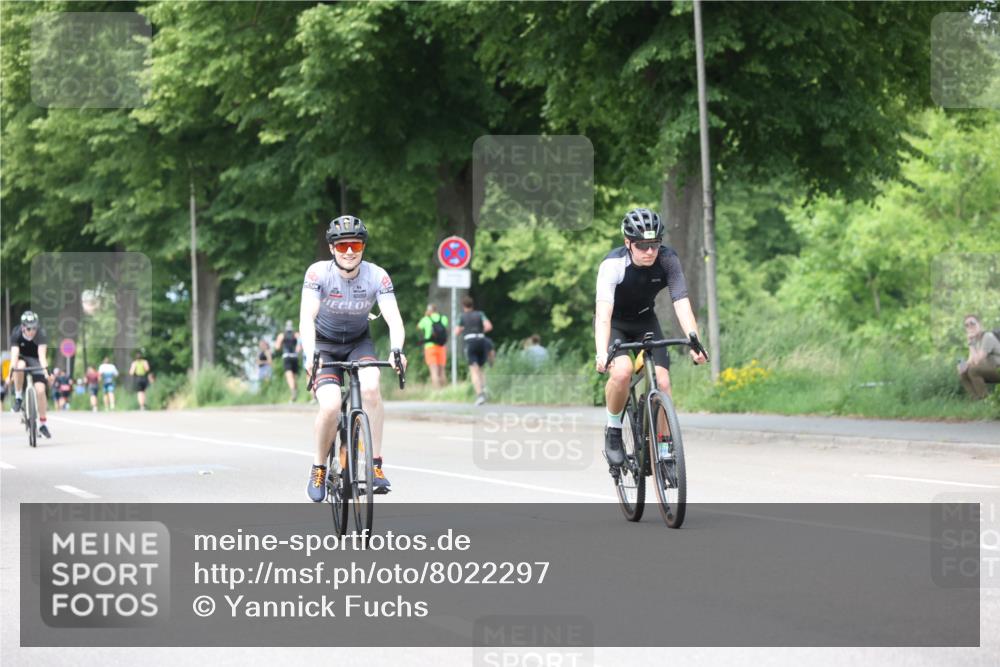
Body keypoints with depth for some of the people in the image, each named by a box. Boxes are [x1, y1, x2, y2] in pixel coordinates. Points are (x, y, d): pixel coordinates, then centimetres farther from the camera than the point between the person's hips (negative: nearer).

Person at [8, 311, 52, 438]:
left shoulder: (40, 333, -26)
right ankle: (18, 397, -16)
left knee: (40, 390, -16)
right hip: (23, 358, 0)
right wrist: (11, 372, -48)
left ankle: (43, 423, 0)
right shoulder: (16, 334, -25)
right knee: (20, 366, -37)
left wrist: (45, 370, -52)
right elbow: (14, 353, -34)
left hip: (36, 362, 0)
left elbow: (42, 354, -36)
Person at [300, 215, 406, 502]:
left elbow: (394, 318, -28)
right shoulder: (318, 273, -23)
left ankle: (376, 465, -21)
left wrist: (396, 350, -48)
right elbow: (306, 317, -32)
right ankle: (319, 468, 1)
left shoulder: (377, 276, -19)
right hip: (324, 344, -1)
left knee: (370, 387, -29)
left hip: (359, 342, 1)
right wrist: (311, 355, -49)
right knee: (330, 406, -24)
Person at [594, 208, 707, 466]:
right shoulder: (613, 264, -31)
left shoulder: (668, 260, -23)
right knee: (622, 371, -31)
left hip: (645, 321, 3)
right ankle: (613, 430, -7)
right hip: (614, 324, -3)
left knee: (662, 383, -13)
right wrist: (601, 353, -56)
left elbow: (682, 304, -31)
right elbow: (603, 312, -41)